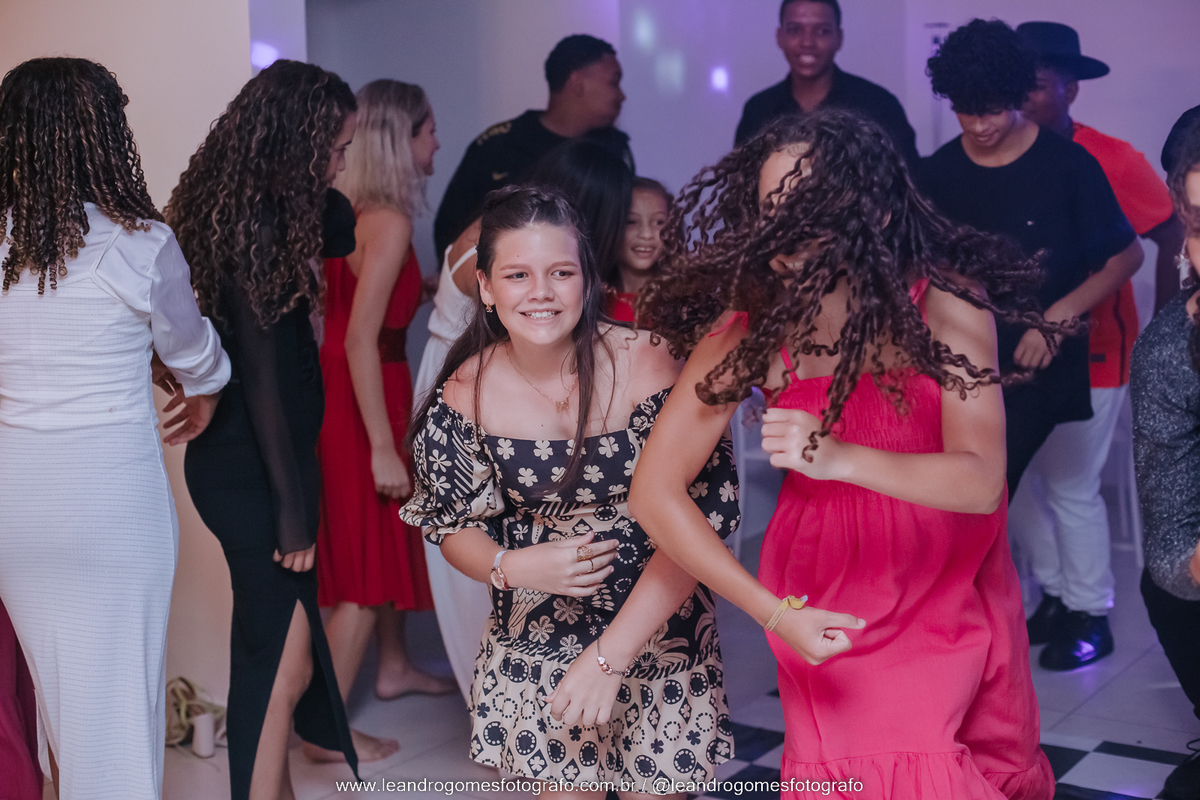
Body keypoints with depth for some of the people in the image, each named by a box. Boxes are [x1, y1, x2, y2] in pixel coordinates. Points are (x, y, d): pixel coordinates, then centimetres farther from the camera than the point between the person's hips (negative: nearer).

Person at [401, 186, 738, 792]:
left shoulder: (646, 366, -19)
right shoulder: (467, 393, -9)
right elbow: (451, 525, 3)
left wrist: (609, 655, -24)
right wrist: (510, 568, -20)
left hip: (657, 630, -2)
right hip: (536, 636, 2)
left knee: (654, 784, 8)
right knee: (560, 780, 12)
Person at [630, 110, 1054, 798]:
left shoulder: (945, 302, -19)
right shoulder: (751, 325, -19)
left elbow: (981, 481, -26)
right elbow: (655, 494, -18)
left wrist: (840, 460, -43)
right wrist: (770, 611, -22)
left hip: (954, 593, 1)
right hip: (828, 614, -1)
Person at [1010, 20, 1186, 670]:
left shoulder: (1110, 161, -12)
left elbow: (1173, 240, -6)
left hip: (1090, 353, -4)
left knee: (1070, 487, 0)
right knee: (1015, 478, 6)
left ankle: (1090, 617, 19)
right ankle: (1055, 596, 27)